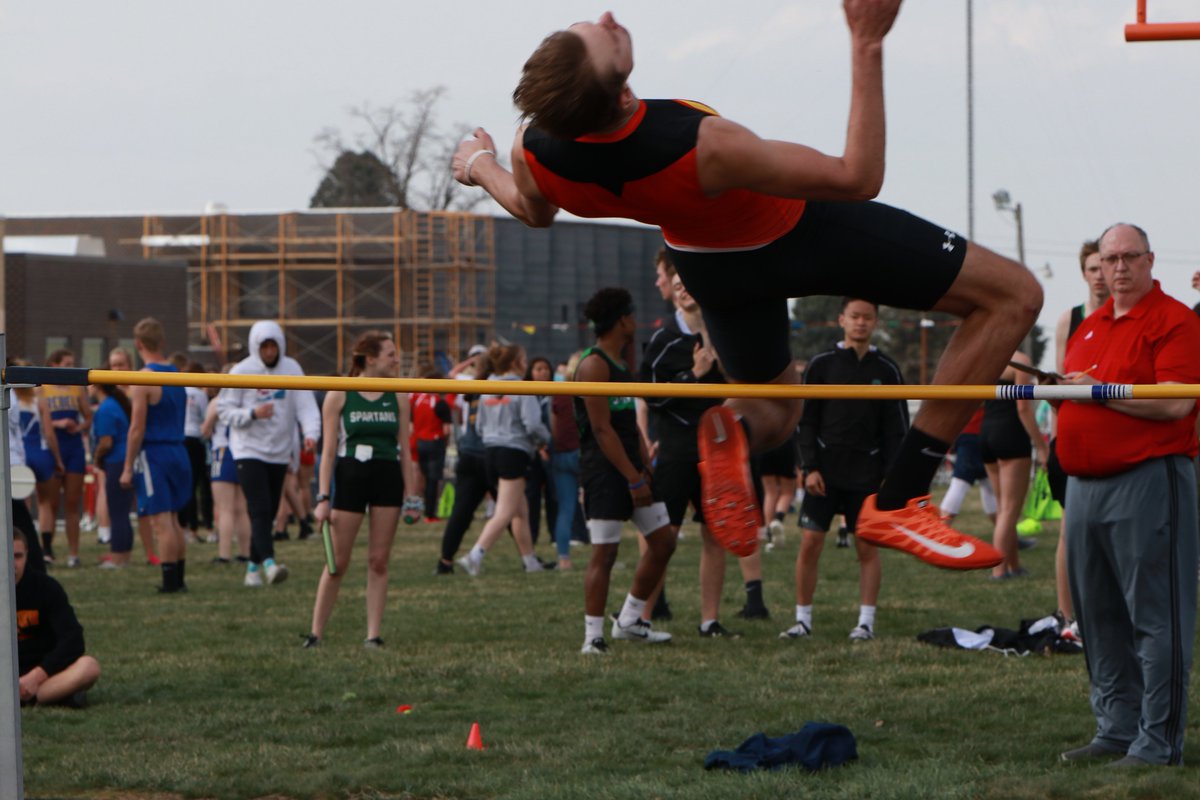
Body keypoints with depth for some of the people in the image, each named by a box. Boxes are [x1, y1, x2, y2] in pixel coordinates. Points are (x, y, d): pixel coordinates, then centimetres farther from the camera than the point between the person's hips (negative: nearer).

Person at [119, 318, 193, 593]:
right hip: (178, 451, 7)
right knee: (173, 520, 16)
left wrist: (127, 468, -11)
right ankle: (179, 578, 19)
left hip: (154, 454, -7)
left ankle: (170, 582, -6)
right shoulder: (177, 375, 10)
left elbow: (137, 428, -15)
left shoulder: (143, 379, -13)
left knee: (160, 521, -5)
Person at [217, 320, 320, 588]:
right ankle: (268, 562, -28)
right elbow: (225, 409, -3)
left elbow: (306, 405, -4)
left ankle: (254, 566, 21)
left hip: (279, 452, 4)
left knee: (268, 513, 10)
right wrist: (253, 413, -20)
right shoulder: (241, 372, -5)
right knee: (260, 510, -17)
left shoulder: (291, 369, 3)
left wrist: (311, 432, -22)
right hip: (249, 450, -4)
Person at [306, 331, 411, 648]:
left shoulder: (398, 397, 6)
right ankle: (316, 632, 10)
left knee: (379, 562, 2)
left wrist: (407, 492, 5)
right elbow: (328, 450, -1)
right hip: (349, 476, -2)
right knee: (338, 563, 0)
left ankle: (373, 634, 7)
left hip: (388, 479, 3)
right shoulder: (339, 395, -2)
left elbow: (404, 449, 10)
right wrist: (323, 497, -6)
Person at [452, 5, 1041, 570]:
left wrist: (479, 164, 23)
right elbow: (859, 177, -32)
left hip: (707, 263, 6)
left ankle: (736, 426, -7)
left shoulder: (532, 154, -27)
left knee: (775, 409, 34)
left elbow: (533, 211, 2)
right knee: (1013, 295, -2)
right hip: (799, 238, -6)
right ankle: (898, 501, -7)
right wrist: (867, 48, -32)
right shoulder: (702, 149, -44)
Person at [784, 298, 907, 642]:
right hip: (825, 471, 0)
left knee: (868, 547, 1)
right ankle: (803, 620, 5)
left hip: (868, 474, 0)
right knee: (810, 544, -3)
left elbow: (896, 429, 5)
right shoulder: (822, 364, 3)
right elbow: (806, 421, 3)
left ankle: (866, 622, 6)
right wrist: (810, 468, -7)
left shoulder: (886, 370, 5)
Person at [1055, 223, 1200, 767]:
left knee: (1154, 618, -5)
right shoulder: (1089, 326, 18)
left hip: (1148, 481, -8)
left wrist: (1099, 391, -15)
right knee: (1099, 617, 11)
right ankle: (1116, 730, 19)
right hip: (1086, 484, 8)